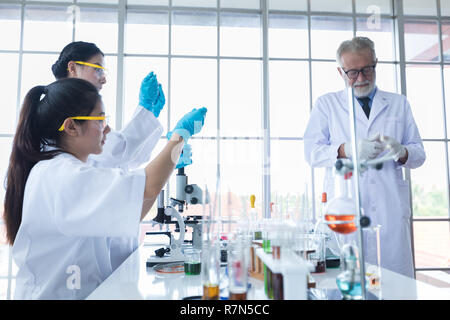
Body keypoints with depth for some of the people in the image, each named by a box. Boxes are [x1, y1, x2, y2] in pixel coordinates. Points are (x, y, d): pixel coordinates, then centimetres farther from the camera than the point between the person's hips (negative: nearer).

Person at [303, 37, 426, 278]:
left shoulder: (399, 104, 19)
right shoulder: (326, 104, 12)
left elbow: (419, 153, 15)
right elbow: (311, 152, 0)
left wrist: (401, 151, -8)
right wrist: (347, 150, -17)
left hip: (391, 211, 2)